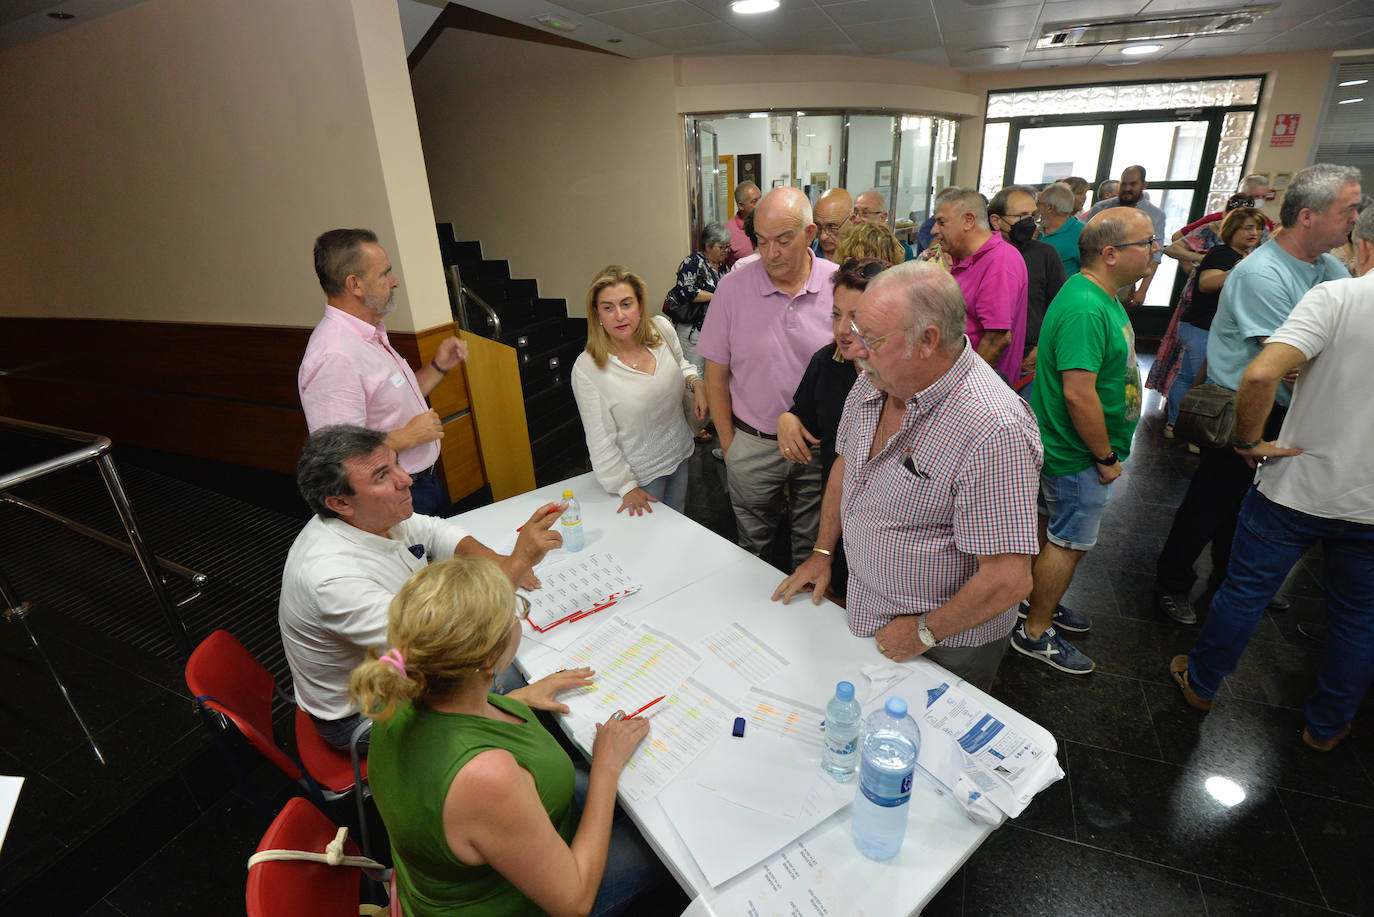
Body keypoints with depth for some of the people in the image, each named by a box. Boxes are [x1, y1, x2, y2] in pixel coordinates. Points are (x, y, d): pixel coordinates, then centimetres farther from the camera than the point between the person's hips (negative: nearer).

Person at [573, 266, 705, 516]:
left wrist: (696, 383, -8)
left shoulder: (661, 328, -11)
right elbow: (600, 440, -16)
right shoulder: (586, 369, -24)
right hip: (640, 473, -5)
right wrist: (626, 487, -12)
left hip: (678, 452, 5)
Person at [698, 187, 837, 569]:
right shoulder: (734, 287, -7)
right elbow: (716, 376, 0)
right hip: (753, 446, 0)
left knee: (813, 548, 16)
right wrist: (729, 444, 2)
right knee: (754, 546, 17)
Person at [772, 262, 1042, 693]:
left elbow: (1008, 579, -30)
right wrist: (822, 552, 10)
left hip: (948, 645, -6)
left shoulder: (995, 431, -33)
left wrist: (924, 632, -17)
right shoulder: (873, 382, -7)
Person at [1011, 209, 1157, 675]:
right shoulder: (1086, 309, -26)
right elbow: (1078, 393, -31)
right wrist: (1107, 457, -20)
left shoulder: (1101, 297, 9)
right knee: (1068, 543, 3)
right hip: (1080, 456, -10)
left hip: (1067, 449, 10)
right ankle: (1035, 633, 18)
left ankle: (1043, 603, 40)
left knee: (1057, 532, 22)